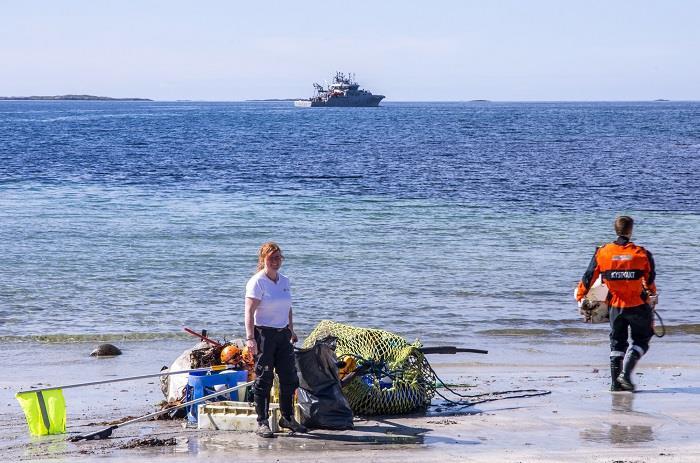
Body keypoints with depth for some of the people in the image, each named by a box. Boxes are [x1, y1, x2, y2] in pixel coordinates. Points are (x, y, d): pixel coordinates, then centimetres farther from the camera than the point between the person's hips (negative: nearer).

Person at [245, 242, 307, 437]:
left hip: (283, 334, 7)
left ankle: (287, 417, 22)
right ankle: (262, 423, 2)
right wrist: (250, 338, -23)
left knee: (289, 377, 9)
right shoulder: (257, 282, -10)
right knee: (264, 379, -3)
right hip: (264, 333, -7)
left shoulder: (285, 281, 12)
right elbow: (249, 311, -16)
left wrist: (291, 331, 21)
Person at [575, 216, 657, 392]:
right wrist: (652, 296, 25)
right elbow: (650, 281, 4)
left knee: (617, 343, 14)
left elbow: (588, 278, 4)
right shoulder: (642, 254, -7)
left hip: (615, 306, 3)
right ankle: (626, 373, -7)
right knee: (641, 341, 11)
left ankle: (616, 382, 10)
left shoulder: (602, 253, -3)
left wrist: (580, 296, 19)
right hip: (637, 305, -2)